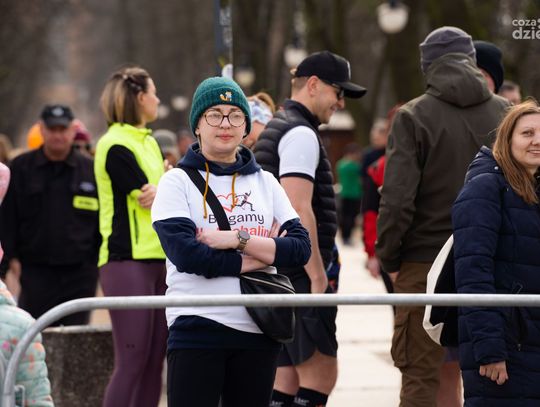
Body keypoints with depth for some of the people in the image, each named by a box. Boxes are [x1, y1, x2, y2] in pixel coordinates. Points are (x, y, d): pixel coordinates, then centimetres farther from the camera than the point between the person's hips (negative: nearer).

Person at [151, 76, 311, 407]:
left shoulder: (265, 183, 13)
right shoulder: (178, 182, 2)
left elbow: (300, 248, -1)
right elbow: (185, 253, -14)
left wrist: (237, 239, -13)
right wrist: (257, 257, -9)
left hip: (258, 329, 4)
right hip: (197, 328, -4)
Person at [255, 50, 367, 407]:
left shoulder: (276, 129, 21)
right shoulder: (300, 134, -11)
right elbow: (299, 210, -21)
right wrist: (318, 276, -19)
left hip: (278, 278, 10)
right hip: (300, 275, -10)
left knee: (288, 378, 10)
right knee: (320, 373, -9)